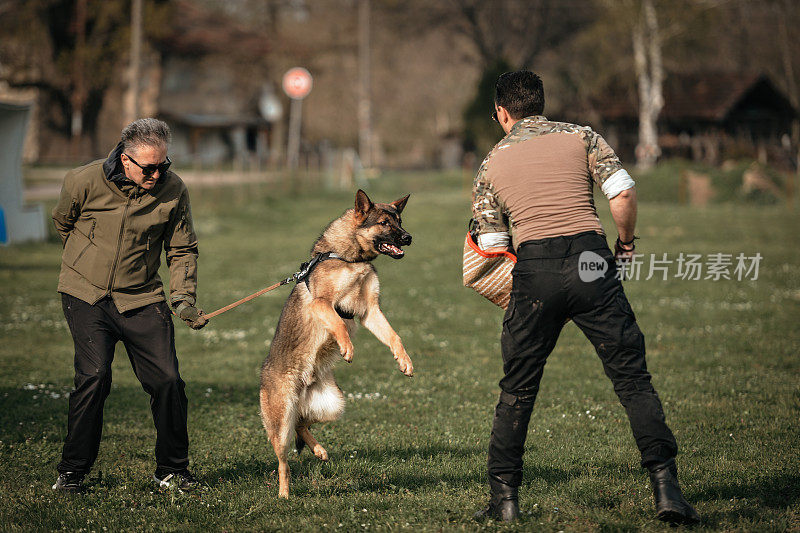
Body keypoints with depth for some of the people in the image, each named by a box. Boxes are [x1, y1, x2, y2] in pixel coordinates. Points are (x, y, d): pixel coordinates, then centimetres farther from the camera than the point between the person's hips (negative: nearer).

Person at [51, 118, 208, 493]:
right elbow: (63, 223, 9)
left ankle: (172, 470, 14)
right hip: (85, 294, -2)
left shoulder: (173, 190, -7)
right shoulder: (84, 181, -13)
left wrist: (184, 300, -8)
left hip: (142, 298, 2)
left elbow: (182, 250, 4)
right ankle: (72, 471, -2)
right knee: (94, 376, -16)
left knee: (167, 380, -5)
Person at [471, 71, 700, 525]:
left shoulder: (492, 164, 17)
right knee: (634, 380, 3)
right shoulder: (581, 137, 13)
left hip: (533, 271, 1)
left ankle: (504, 499, 13)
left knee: (517, 391, 13)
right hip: (590, 258, -1)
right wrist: (626, 244, 15)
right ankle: (666, 488, -6)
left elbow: (492, 247, 14)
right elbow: (624, 195, -1)